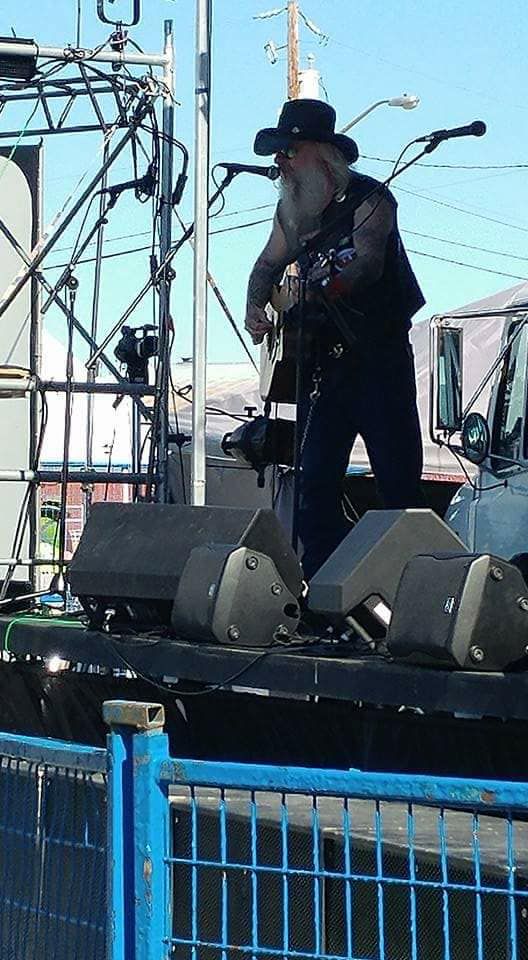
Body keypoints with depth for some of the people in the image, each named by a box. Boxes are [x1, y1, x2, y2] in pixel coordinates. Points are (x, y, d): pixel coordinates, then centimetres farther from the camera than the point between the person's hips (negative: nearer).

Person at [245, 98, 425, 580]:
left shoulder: (369, 199, -9)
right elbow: (269, 265, 25)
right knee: (316, 489, 3)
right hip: (323, 363, 7)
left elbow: (367, 263, -26)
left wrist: (318, 288, -43)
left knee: (398, 483, -8)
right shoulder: (292, 210, 12)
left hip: (379, 359, -7)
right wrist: (256, 309, 5)